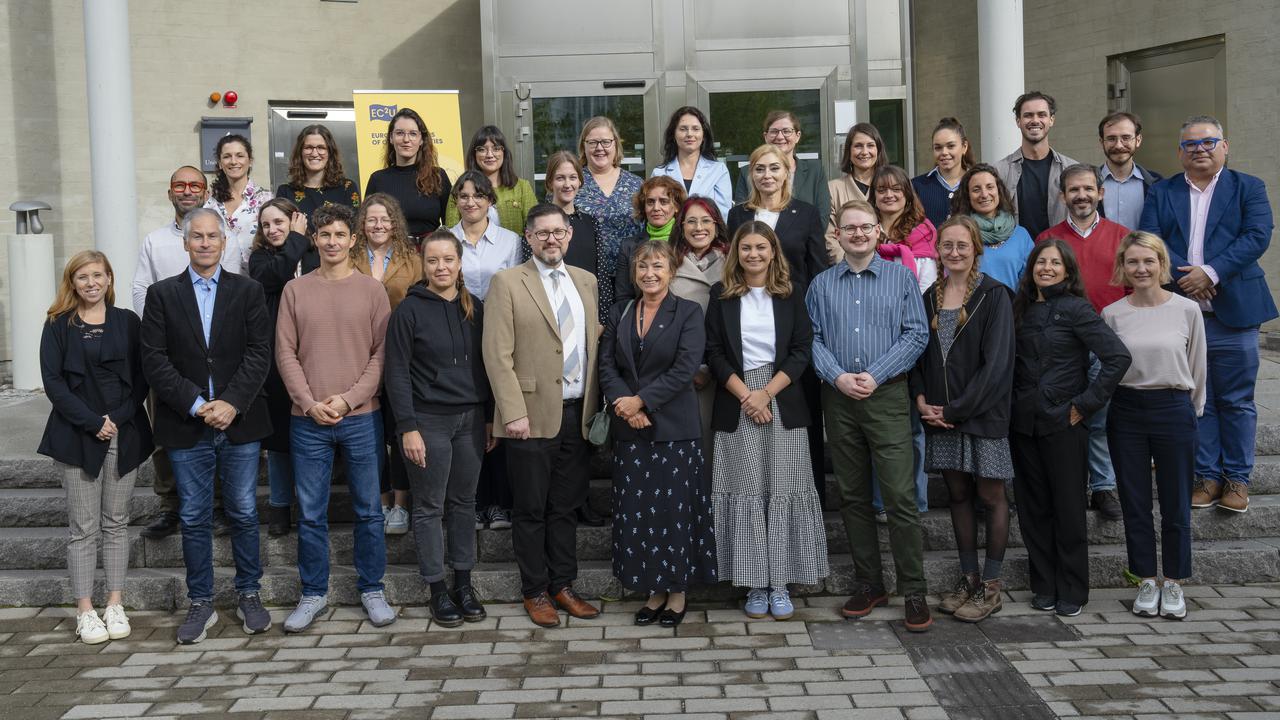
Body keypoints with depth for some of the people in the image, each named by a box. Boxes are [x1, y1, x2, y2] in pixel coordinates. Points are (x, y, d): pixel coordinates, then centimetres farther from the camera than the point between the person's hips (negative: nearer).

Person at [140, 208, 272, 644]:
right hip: (187, 426, 0)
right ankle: (201, 603, 18)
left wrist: (232, 403, -15)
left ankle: (249, 596, 21)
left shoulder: (248, 291, 5)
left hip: (239, 423, 0)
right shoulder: (162, 294, 5)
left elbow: (259, 353, -3)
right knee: (194, 519, 7)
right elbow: (154, 360, -3)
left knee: (244, 514, 7)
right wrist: (196, 405, -13)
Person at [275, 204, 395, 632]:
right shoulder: (295, 291, 5)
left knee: (368, 511, 6)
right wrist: (310, 403, -8)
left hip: (361, 416, -1)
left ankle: (371, 590, 19)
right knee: (310, 514, 7)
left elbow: (381, 353, -1)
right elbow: (286, 353, 2)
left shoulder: (372, 290, 2)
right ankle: (313, 594, 20)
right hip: (308, 420, 1)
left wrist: (349, 398, -11)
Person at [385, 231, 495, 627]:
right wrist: (407, 427, -12)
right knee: (430, 506, 4)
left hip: (471, 419, 4)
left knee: (464, 502, 11)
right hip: (428, 420, -4)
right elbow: (397, 372, -7)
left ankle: (464, 583, 21)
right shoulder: (408, 311, -6)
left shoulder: (475, 308, 7)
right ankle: (438, 590, 14)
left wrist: (490, 417, 7)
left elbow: (485, 365, 10)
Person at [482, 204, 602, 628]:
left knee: (566, 507, 13)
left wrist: (596, 404, 5)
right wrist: (513, 413, -16)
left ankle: (563, 586, 23)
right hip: (533, 414, -4)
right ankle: (535, 592, 17)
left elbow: (594, 343, 13)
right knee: (531, 509, 5)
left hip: (577, 414, 5)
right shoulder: (507, 283, -4)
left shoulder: (586, 282, 12)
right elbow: (498, 355, -9)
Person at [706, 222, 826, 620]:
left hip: (783, 403, 0)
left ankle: (781, 584, 8)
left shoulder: (791, 295, 7)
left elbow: (802, 351, 1)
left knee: (783, 490, 0)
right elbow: (714, 353, 2)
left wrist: (767, 392, -11)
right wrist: (745, 395, -10)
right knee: (746, 492, -1)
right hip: (736, 404, 0)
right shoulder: (721, 295, 7)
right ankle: (755, 585, 7)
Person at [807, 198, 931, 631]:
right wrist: (838, 377, -12)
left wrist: (875, 375, -12)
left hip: (887, 396, -3)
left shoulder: (901, 278, 5)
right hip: (839, 398, 3)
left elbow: (916, 334, -2)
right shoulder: (821, 285, 11)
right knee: (852, 496, 9)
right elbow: (813, 338, 4)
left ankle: (914, 592, 0)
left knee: (900, 495, -8)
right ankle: (868, 583, 19)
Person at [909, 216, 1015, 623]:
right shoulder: (930, 298, 10)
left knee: (991, 497, 3)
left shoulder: (994, 296, -6)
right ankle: (968, 578, 22)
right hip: (942, 415, 5)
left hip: (984, 413, -5)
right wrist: (922, 400, -4)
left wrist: (957, 409, -14)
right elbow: (918, 354, 12)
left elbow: (996, 362, -12)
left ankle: (990, 586, 11)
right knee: (958, 495, 11)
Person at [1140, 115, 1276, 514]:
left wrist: (1211, 272, -18)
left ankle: (1237, 478, 16)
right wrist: (1182, 278, -16)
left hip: (1233, 315, -1)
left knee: (1236, 402, 5)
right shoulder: (1161, 193, 10)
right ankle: (1206, 476, 18)